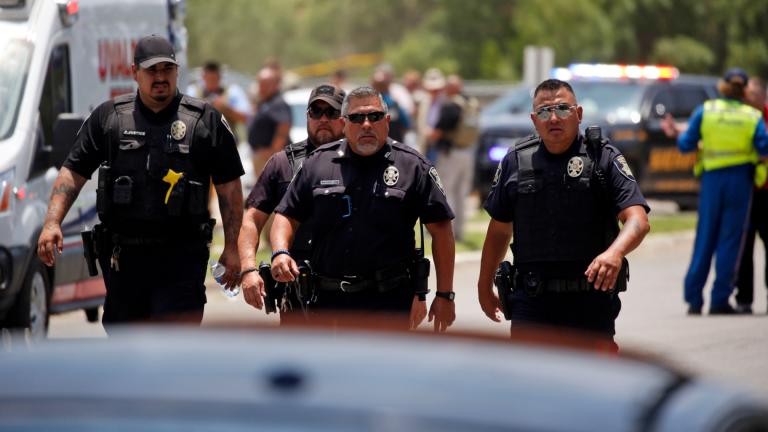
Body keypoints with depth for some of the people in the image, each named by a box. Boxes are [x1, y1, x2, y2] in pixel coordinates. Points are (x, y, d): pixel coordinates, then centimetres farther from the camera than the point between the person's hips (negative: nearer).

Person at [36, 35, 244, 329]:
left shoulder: (206, 120, 4)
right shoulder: (107, 117, 9)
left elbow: (229, 186, 6)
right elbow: (73, 172, 8)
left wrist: (231, 248, 0)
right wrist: (52, 223, -6)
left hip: (181, 256, -3)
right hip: (122, 255, 3)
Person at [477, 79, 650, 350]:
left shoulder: (604, 159, -2)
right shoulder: (516, 162, 7)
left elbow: (638, 220, -12)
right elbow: (499, 229, 18)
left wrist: (615, 252, -32)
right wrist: (484, 286, 21)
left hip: (591, 300, -1)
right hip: (531, 301, 1)